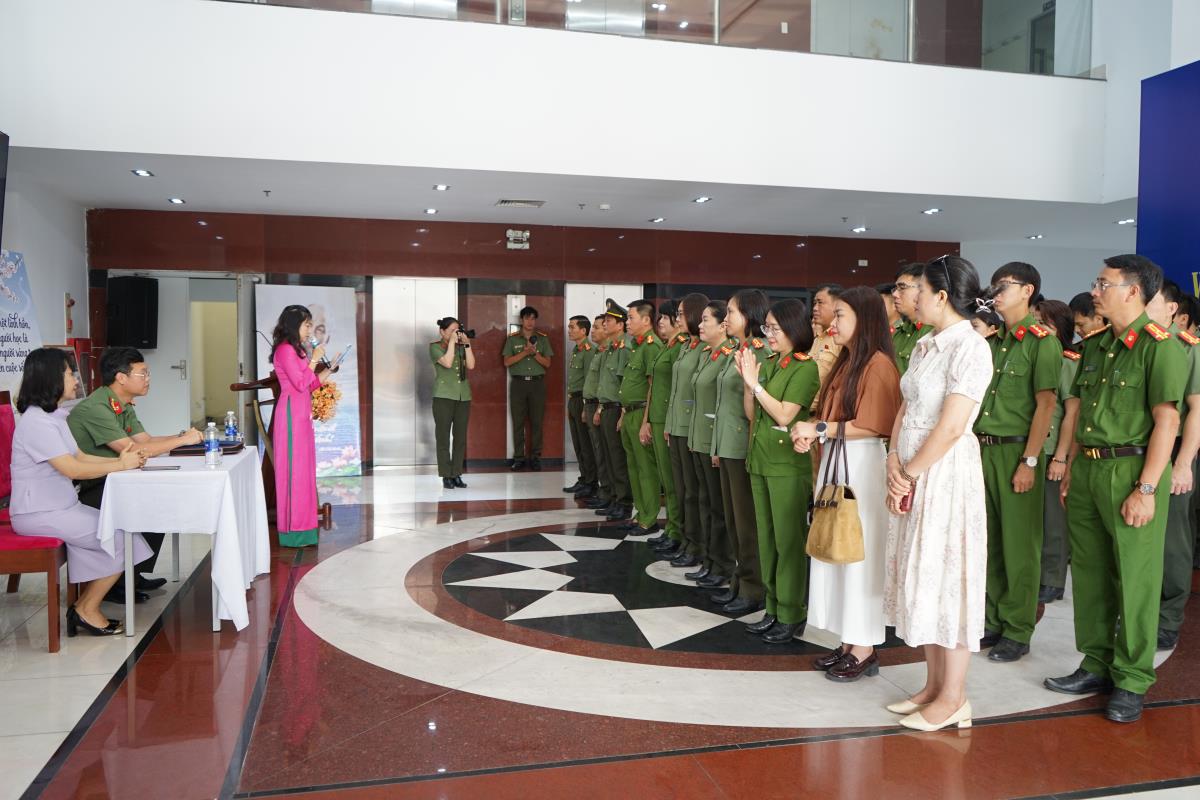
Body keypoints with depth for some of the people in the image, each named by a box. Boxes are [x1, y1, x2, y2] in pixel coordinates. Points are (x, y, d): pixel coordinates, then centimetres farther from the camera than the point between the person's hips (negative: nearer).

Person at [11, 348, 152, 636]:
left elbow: (80, 457, 10)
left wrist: (121, 458, -6)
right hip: (39, 514, -9)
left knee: (121, 532, 0)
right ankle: (87, 610, 4)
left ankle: (85, 607, 5)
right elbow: (72, 469, -24)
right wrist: (121, 465, -14)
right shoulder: (36, 421, -19)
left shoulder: (54, 416, 12)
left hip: (62, 507, 9)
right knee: (121, 539, -12)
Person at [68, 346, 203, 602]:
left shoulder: (124, 406, 9)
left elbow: (146, 440, 8)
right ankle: (116, 584, -5)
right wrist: (182, 440, -23)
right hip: (84, 491, -10)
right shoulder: (95, 408, -23)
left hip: (105, 482, 10)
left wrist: (182, 436, -8)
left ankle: (134, 575, 12)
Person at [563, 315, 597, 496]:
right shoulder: (575, 350, 17)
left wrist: (585, 407, -21)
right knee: (578, 445, 13)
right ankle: (584, 479, 21)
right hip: (573, 401, 10)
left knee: (586, 445, -3)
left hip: (582, 400, -10)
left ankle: (590, 483, 3)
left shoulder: (589, 350, -14)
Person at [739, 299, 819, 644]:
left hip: (788, 463, -7)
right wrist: (746, 379, -3)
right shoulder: (767, 363, 10)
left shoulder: (805, 367, -9)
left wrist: (755, 382, -14)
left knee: (788, 539, 1)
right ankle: (773, 609, 24)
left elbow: (784, 415, -16)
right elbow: (751, 414, 9)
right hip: (759, 459, 7)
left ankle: (791, 615, 11)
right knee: (766, 537, 13)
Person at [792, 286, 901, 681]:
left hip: (863, 466, -9)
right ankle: (849, 642, 21)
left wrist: (821, 429, -16)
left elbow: (875, 426, -19)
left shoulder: (878, 363, -12)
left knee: (861, 553, -1)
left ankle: (865, 649, 11)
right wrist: (811, 433, -2)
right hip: (834, 462, 9)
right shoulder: (844, 362, 15)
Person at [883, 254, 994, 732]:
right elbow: (904, 411, 10)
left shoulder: (969, 346, -14)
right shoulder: (925, 346, 12)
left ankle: (953, 698, 14)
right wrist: (894, 464, -5)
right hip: (913, 473, 9)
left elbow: (951, 427, -20)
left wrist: (909, 474, -12)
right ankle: (933, 685, 27)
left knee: (946, 578, 0)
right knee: (921, 578, 13)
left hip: (946, 473, -9)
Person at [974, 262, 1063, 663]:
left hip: (1016, 451, -6)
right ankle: (994, 620, 24)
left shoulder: (1041, 341, -6)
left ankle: (1018, 632, 12)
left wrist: (1030, 461, -15)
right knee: (989, 541, 12)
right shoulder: (993, 341, 13)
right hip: (983, 449, 6)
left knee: (1019, 546, 2)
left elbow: (1046, 404, -11)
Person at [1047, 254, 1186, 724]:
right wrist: (1071, 469, 13)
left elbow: (1166, 420, -14)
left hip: (1131, 469, -8)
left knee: (1135, 580, 1)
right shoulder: (1094, 347, 14)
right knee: (1088, 573, 13)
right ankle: (1096, 665, 26)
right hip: (1088, 470, 8)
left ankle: (1132, 682, 13)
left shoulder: (1160, 346, -9)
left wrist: (1146, 488, -17)